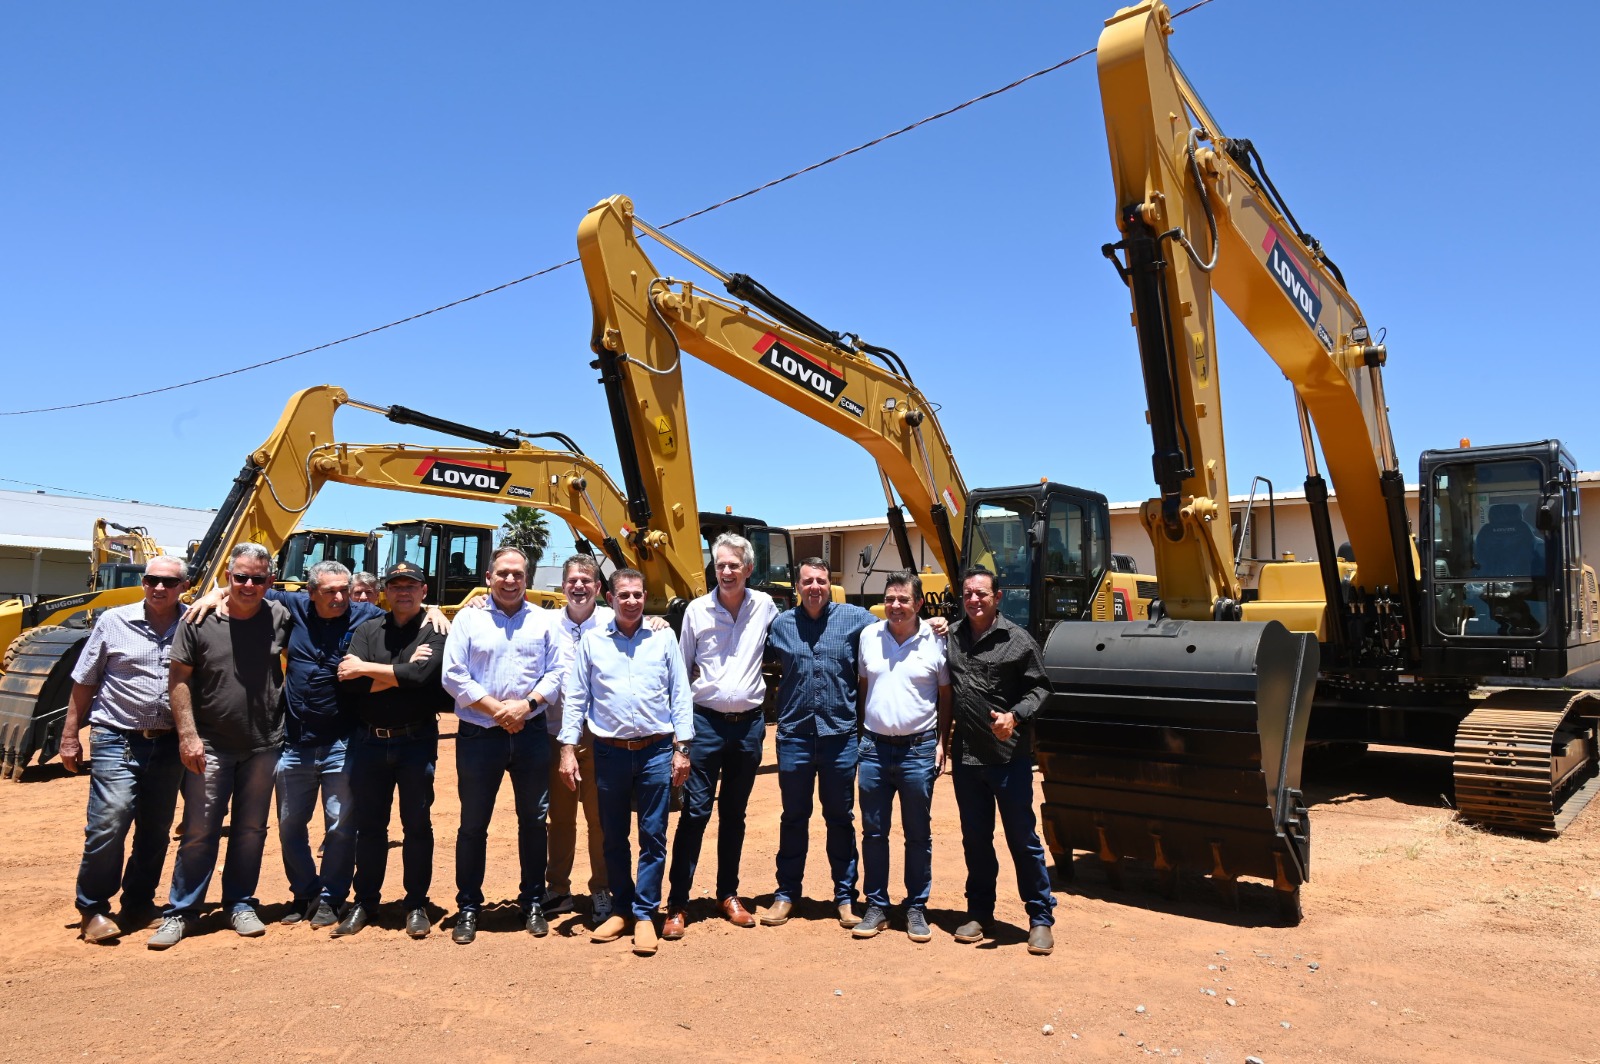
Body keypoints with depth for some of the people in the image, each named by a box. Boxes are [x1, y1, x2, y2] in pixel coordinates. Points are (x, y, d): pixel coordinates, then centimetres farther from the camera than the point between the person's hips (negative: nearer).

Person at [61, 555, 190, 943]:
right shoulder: (114, 622, -1)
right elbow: (84, 684, 5)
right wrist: (70, 736, 5)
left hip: (169, 743, 2)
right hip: (117, 739, -2)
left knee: (156, 830, 10)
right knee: (108, 823, -10)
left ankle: (138, 903, 26)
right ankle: (93, 908, 8)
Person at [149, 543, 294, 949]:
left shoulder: (280, 618, -3)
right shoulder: (200, 620, -7)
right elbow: (179, 679, -4)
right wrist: (187, 735, -10)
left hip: (263, 746, 2)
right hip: (210, 746, -2)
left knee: (250, 831, 12)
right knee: (199, 832, 4)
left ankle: (240, 904, 27)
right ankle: (181, 912, 19)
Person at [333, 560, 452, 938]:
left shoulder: (436, 632, -3)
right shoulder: (368, 631, 6)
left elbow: (422, 676, -21)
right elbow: (349, 683, -8)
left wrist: (366, 669, -12)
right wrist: (402, 672, -16)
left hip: (416, 741, -3)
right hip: (368, 741, 3)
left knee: (417, 825, 6)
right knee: (369, 826, 13)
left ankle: (416, 904, 19)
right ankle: (365, 902, 27)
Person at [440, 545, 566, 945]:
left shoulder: (544, 621, 7)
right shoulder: (468, 619, 3)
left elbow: (557, 671, 2)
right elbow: (453, 675, -4)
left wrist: (526, 705, -13)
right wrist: (494, 708, -12)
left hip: (531, 734, 1)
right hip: (478, 736, -1)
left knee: (534, 820, 8)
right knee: (473, 824, 6)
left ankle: (533, 904, 22)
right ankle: (468, 908, 19)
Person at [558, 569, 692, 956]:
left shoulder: (663, 639, 3)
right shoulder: (591, 641, 4)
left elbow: (680, 695, 4)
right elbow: (574, 698, 4)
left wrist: (682, 748, -1)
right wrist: (568, 749, -2)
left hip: (656, 751, -1)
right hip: (610, 751, 1)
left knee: (653, 836, 2)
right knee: (613, 837, 11)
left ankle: (645, 914, 13)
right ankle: (622, 909, 25)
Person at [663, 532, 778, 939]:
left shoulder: (764, 607, 0)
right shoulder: (696, 610, -3)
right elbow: (682, 669, 5)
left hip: (749, 724, 2)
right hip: (706, 722, -2)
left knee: (734, 814, 13)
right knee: (695, 811, -2)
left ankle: (728, 894, 25)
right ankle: (677, 904, 5)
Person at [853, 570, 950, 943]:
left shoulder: (935, 642, -4)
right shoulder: (869, 636, 3)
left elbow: (946, 697, 3)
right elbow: (861, 687, 10)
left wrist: (942, 744, -2)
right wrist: (859, 736, 7)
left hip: (918, 750, -2)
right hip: (874, 748, 2)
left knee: (918, 835, 8)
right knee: (873, 832, 9)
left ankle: (917, 909, 20)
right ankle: (877, 907, 21)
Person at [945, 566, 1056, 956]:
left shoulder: (1017, 640, -6)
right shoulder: (951, 637, 5)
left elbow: (1039, 688, -4)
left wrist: (1015, 716, -19)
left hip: (1010, 756, -4)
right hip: (965, 756, 4)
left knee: (1022, 838, 5)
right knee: (975, 839, 15)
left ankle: (1041, 918, 17)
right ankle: (979, 913, 28)